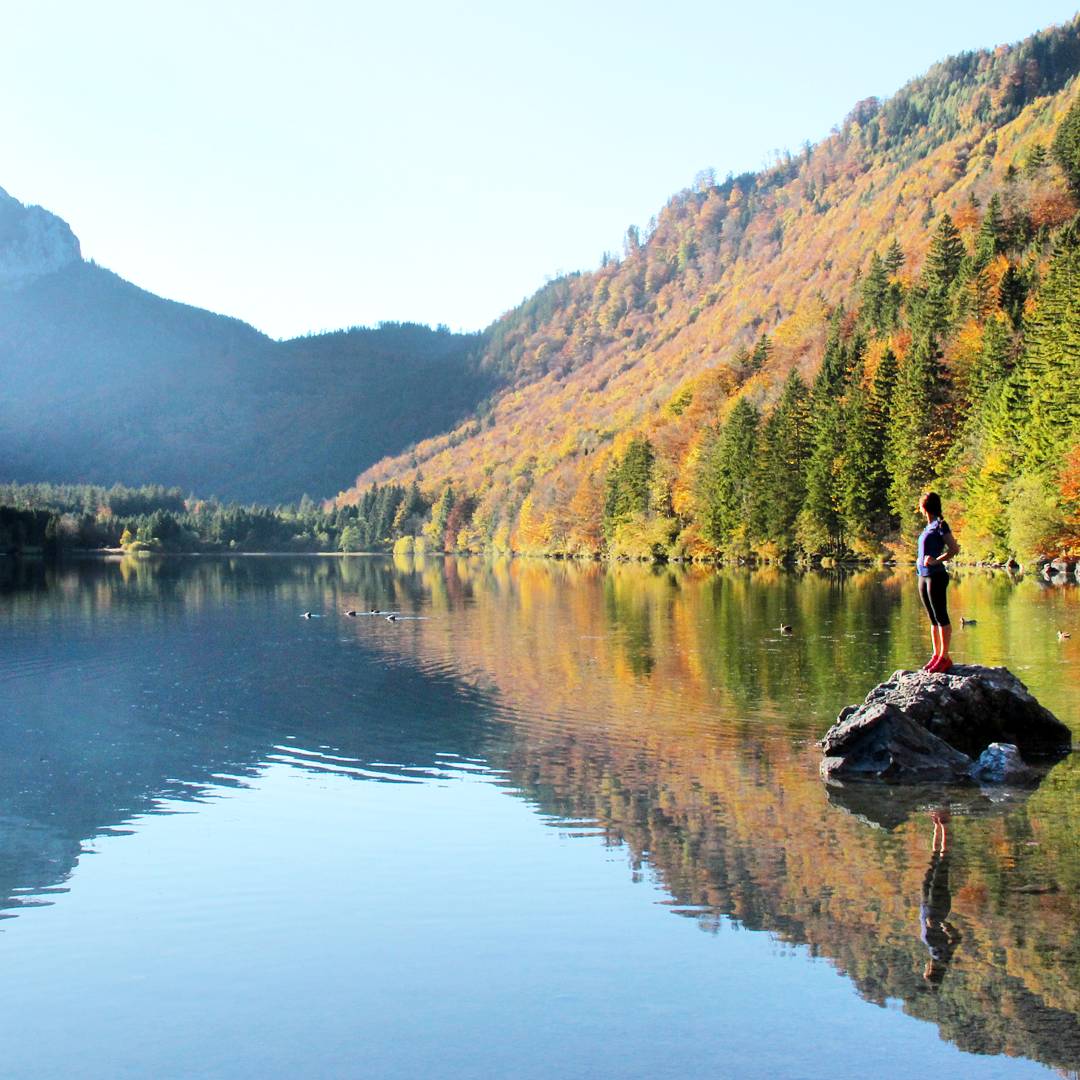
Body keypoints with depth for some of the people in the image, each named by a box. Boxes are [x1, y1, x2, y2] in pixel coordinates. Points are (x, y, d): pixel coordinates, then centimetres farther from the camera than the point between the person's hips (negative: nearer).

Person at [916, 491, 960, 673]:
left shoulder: (940, 525, -7)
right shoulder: (929, 527, 16)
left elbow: (954, 549, -12)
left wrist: (936, 561, -18)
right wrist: (920, 561, 12)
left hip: (936, 576, -9)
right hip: (923, 576, 9)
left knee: (941, 617, -6)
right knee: (933, 619, 11)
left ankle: (945, 657, -5)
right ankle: (936, 655, 15)